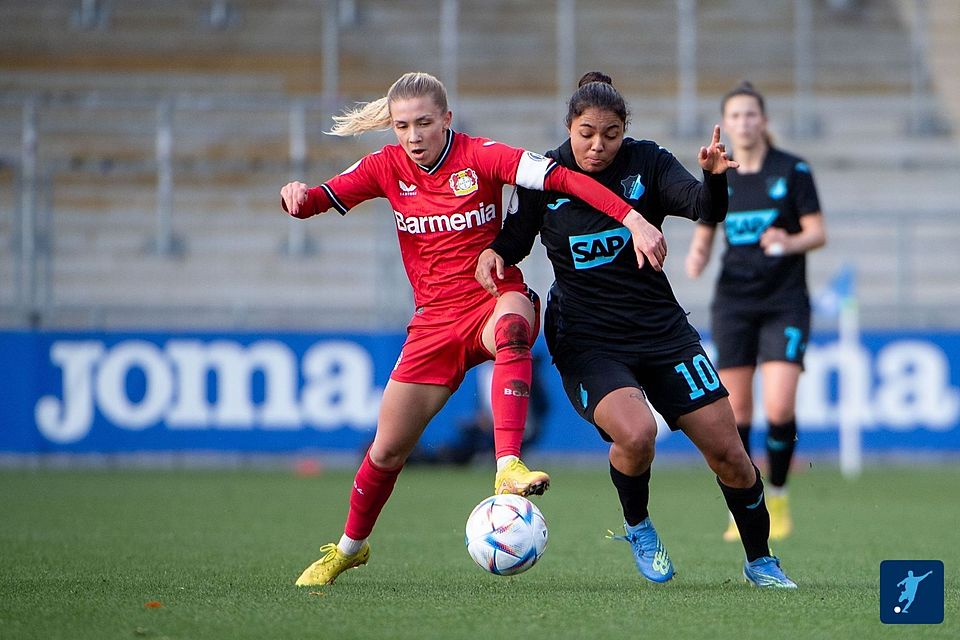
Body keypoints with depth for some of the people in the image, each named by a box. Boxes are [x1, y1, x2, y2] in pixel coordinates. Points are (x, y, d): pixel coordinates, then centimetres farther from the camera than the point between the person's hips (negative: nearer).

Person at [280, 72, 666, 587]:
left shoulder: (480, 157, -13)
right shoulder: (387, 168, -1)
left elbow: (562, 178, -22)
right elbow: (318, 200, -4)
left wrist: (632, 218, -34)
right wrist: (297, 196, -30)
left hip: (495, 298, -3)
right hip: (435, 318, 3)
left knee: (511, 326, -42)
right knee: (389, 447, 4)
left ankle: (508, 466, -52)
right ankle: (349, 547, 29)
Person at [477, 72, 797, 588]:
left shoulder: (648, 162, -4)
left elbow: (705, 210, -18)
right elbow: (514, 236, 6)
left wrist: (714, 177, -39)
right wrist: (492, 253, -17)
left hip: (662, 330, 2)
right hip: (586, 342, -2)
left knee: (727, 452, -1)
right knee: (635, 434, -29)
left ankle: (760, 561, 21)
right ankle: (637, 527, 2)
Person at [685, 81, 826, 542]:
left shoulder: (792, 170, -3)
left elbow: (817, 233, -3)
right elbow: (704, 236, 14)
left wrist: (789, 243, -24)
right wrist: (696, 257, -8)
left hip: (785, 301, -3)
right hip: (733, 302, 3)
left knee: (780, 407, -15)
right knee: (736, 408, 0)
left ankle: (777, 498, 6)